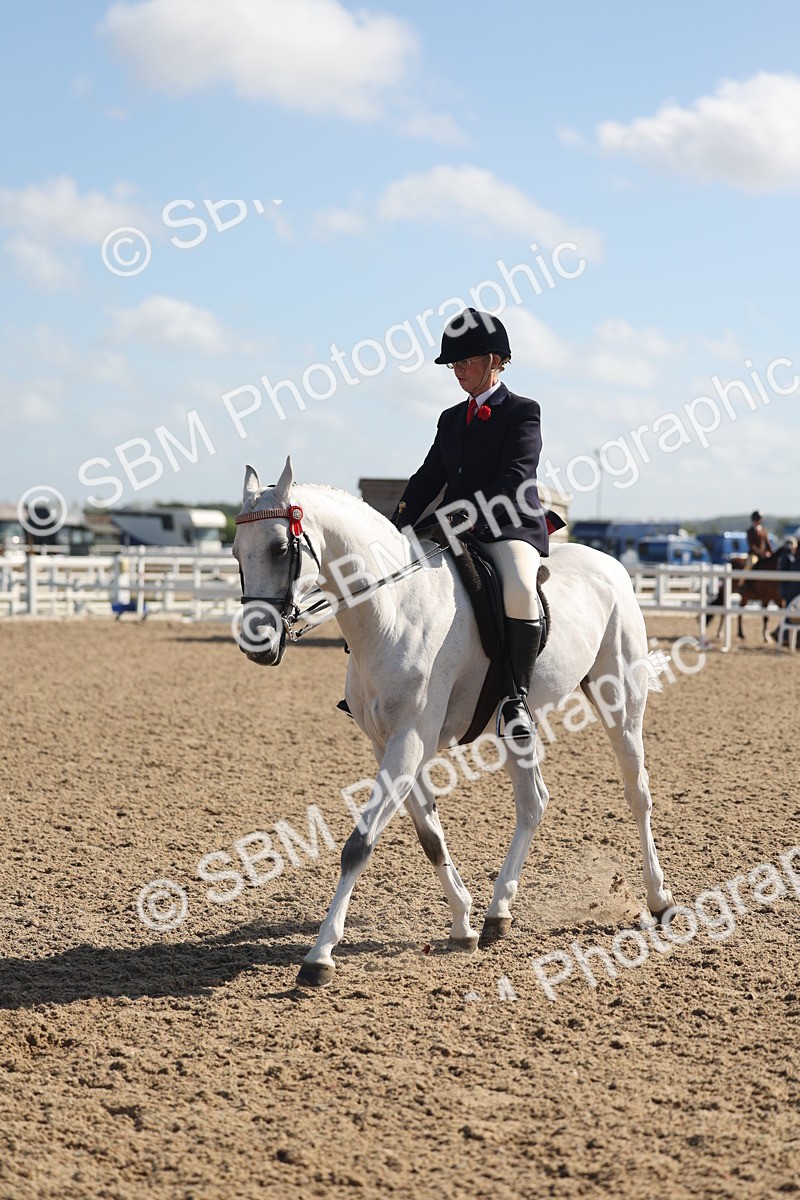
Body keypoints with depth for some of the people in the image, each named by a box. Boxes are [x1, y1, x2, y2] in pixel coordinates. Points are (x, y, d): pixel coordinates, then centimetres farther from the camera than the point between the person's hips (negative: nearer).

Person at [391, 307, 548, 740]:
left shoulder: (523, 412, -2)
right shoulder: (451, 419, 19)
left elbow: (514, 480, -15)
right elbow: (429, 478, 15)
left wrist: (470, 518, -26)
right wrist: (395, 530, -1)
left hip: (511, 530, -8)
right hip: (456, 533, 8)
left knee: (520, 590, -38)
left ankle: (517, 698, -28)